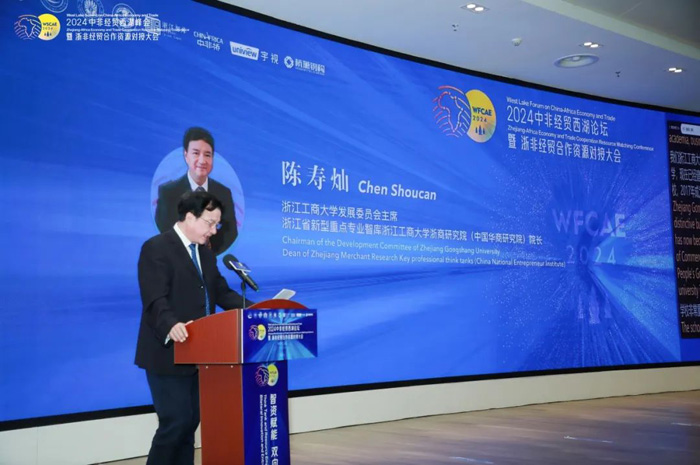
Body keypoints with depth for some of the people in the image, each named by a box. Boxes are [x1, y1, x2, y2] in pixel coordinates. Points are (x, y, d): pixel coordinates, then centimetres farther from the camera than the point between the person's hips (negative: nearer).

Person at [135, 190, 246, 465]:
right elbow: (155, 300, -22)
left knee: (190, 422, 12)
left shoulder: (206, 254, 15)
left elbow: (222, 293, 15)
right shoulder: (156, 248, -11)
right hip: (168, 353, -8)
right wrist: (172, 325, -41)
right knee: (176, 423, -7)